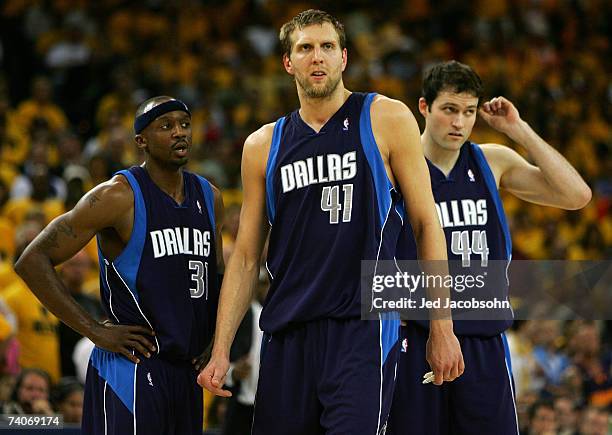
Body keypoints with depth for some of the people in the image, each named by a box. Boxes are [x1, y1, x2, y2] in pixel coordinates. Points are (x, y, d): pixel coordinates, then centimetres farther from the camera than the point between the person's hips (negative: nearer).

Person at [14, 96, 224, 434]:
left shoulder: (209, 197, 11)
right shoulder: (118, 197, -11)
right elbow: (32, 261, -12)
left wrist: (206, 342, 15)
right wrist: (94, 330, -14)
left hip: (184, 370, 7)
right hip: (133, 371, -7)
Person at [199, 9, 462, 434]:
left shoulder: (386, 119, 2)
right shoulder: (263, 146, 12)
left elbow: (426, 223, 2)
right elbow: (246, 257, 14)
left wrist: (442, 328, -2)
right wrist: (220, 351, 6)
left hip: (362, 324, -4)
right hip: (287, 334, 4)